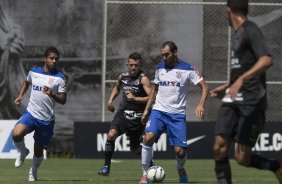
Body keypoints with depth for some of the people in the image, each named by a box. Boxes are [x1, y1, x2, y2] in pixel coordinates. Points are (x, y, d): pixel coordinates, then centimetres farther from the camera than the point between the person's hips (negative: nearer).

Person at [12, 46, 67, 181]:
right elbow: (26, 82, 28)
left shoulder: (59, 78, -5)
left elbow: (63, 100, -6)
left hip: (47, 120, -1)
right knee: (16, 134, -27)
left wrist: (52, 95, -25)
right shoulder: (34, 72, 5)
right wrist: (20, 96, 13)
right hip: (31, 113, 1)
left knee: (38, 150, 7)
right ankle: (23, 152, 5)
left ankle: (33, 173, 35)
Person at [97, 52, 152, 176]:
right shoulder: (123, 77, 6)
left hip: (137, 117, -4)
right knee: (111, 135, -23)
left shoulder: (143, 79, -12)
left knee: (135, 149, 9)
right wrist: (110, 100, 16)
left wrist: (135, 98, -26)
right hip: (123, 113, 4)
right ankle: (106, 166, -14)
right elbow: (117, 88, 31)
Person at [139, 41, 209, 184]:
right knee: (148, 137, -25)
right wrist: (147, 109, 15)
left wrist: (200, 105, -21)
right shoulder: (160, 67, 9)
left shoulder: (187, 69, -4)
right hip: (158, 111, 2)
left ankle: (181, 169, 29)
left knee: (180, 151, -8)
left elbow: (204, 87, -4)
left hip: (177, 114, -2)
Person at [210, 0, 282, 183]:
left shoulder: (250, 30, -9)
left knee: (243, 158, -9)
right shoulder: (238, 33, 19)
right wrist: (226, 87, 39)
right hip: (233, 101, 8)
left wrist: (241, 79, -34)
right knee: (220, 147, -7)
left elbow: (266, 60, -25)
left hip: (252, 103, -8)